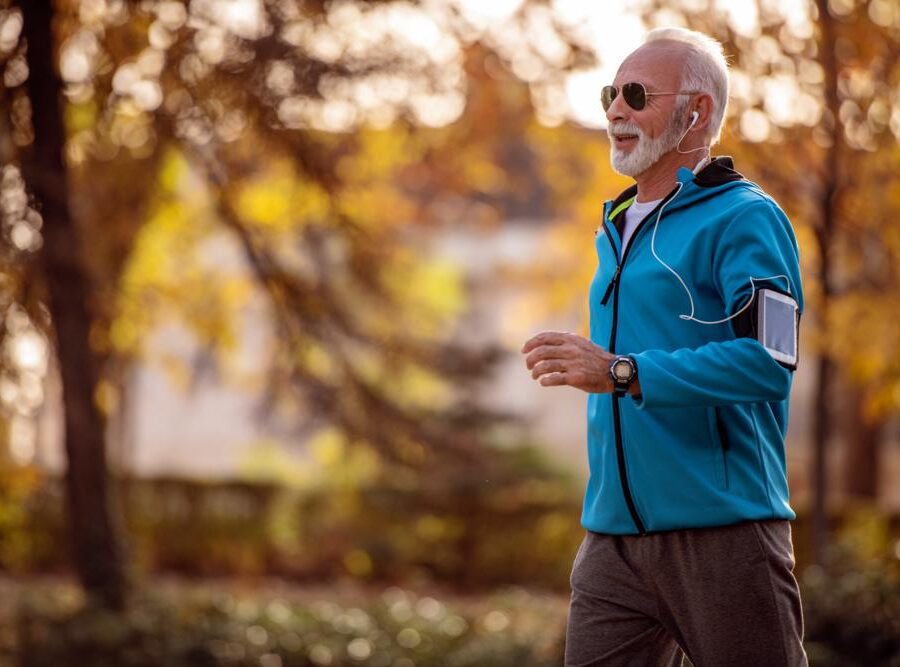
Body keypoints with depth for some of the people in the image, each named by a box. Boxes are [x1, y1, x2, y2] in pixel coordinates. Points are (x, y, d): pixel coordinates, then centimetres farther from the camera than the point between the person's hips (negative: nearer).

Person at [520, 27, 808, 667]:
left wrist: (622, 373, -23)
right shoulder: (616, 232, 21)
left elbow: (768, 362, -19)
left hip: (724, 534, -7)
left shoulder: (744, 218, -6)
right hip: (614, 537, 8)